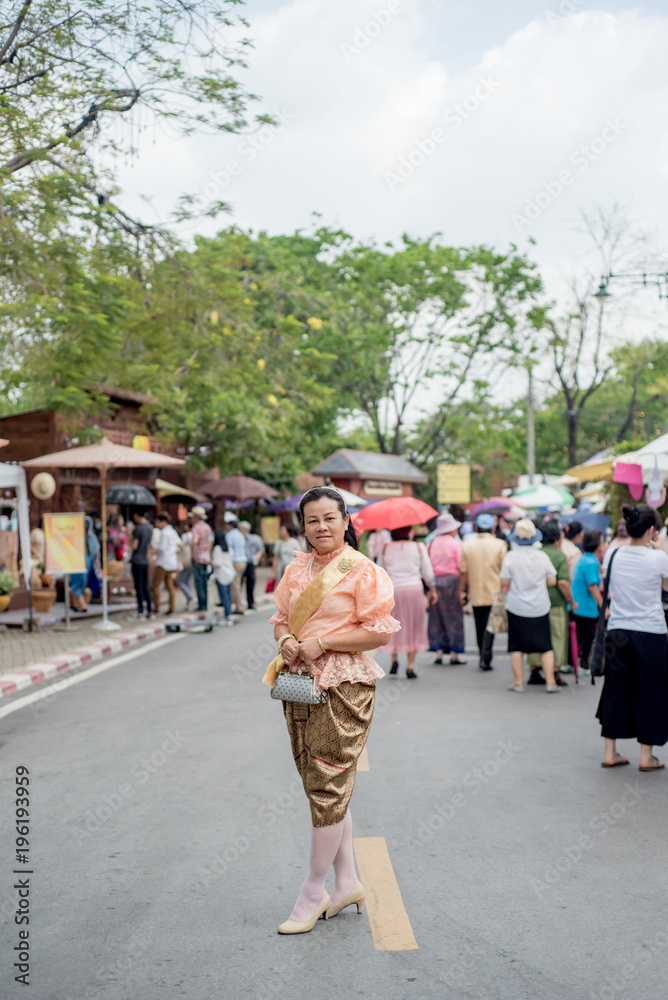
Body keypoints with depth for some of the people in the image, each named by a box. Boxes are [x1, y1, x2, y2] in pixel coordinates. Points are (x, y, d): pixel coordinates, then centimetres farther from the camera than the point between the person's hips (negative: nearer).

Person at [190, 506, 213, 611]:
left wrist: (193, 554, -14)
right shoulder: (207, 527, 12)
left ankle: (201, 604, -4)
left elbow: (195, 542, -23)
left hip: (198, 557, -7)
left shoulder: (196, 527, -11)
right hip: (206, 557, 7)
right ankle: (205, 604, 13)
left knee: (199, 581, -4)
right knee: (205, 581, 11)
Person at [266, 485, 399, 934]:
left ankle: (314, 893, 11)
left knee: (329, 787, -2)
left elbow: (380, 630, -12)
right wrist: (286, 639, -3)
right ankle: (347, 882, 26)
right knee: (323, 786, 13)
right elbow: (281, 617, 20)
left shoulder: (363, 570, -8)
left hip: (343, 687, -7)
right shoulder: (296, 569, 12)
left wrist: (321, 643, -15)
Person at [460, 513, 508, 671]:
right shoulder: (499, 545, -5)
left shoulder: (467, 545, 0)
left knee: (480, 626, 14)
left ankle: (483, 657, 21)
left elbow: (463, 571, 2)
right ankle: (486, 658, -11)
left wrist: (462, 591, 10)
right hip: (494, 593, -2)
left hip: (475, 594, 2)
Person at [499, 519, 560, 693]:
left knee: (516, 646, 9)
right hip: (540, 608, 2)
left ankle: (518, 682, 10)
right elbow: (552, 581, 1)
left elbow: (504, 583, -7)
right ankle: (550, 682, 7)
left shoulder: (510, 557, -10)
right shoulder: (542, 556, -4)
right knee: (545, 646, 9)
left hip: (517, 608, -1)